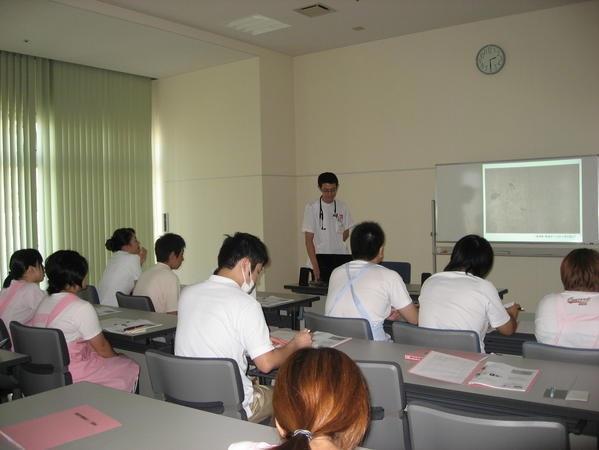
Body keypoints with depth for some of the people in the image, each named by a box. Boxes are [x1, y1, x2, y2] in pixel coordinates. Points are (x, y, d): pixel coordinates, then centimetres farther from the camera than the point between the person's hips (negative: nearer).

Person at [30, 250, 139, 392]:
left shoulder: (44, 304, 6)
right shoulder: (82, 308, -19)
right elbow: (102, 347, -10)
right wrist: (117, 357, 12)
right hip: (70, 377, -9)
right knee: (131, 368, 9)